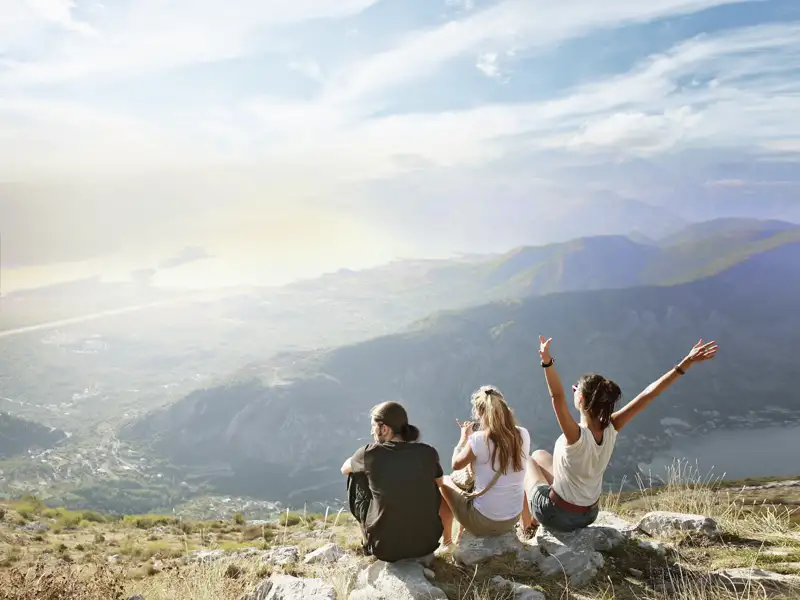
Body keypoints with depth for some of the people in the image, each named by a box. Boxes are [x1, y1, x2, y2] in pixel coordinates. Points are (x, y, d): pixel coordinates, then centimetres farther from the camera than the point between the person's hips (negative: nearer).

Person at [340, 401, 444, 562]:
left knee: (356, 475, 16)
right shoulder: (428, 452, -6)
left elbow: (344, 469, 11)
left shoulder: (370, 454, -13)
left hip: (385, 548, -2)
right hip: (428, 543, 3)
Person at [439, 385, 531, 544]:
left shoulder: (479, 439, -22)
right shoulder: (523, 435, -8)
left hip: (483, 522, -5)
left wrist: (464, 437, 11)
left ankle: (446, 540, 33)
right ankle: (462, 533, 45)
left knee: (445, 482, 20)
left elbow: (456, 464, -3)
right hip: (513, 519, 5)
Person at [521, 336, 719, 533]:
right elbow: (648, 394, -20)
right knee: (539, 455, 27)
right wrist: (686, 363, -23)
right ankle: (533, 518, 42)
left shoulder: (577, 436, -34)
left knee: (528, 462, 22)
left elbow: (558, 397, -50)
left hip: (557, 516, -6)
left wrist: (547, 362, -65)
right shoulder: (611, 428, -19)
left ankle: (526, 524, 38)